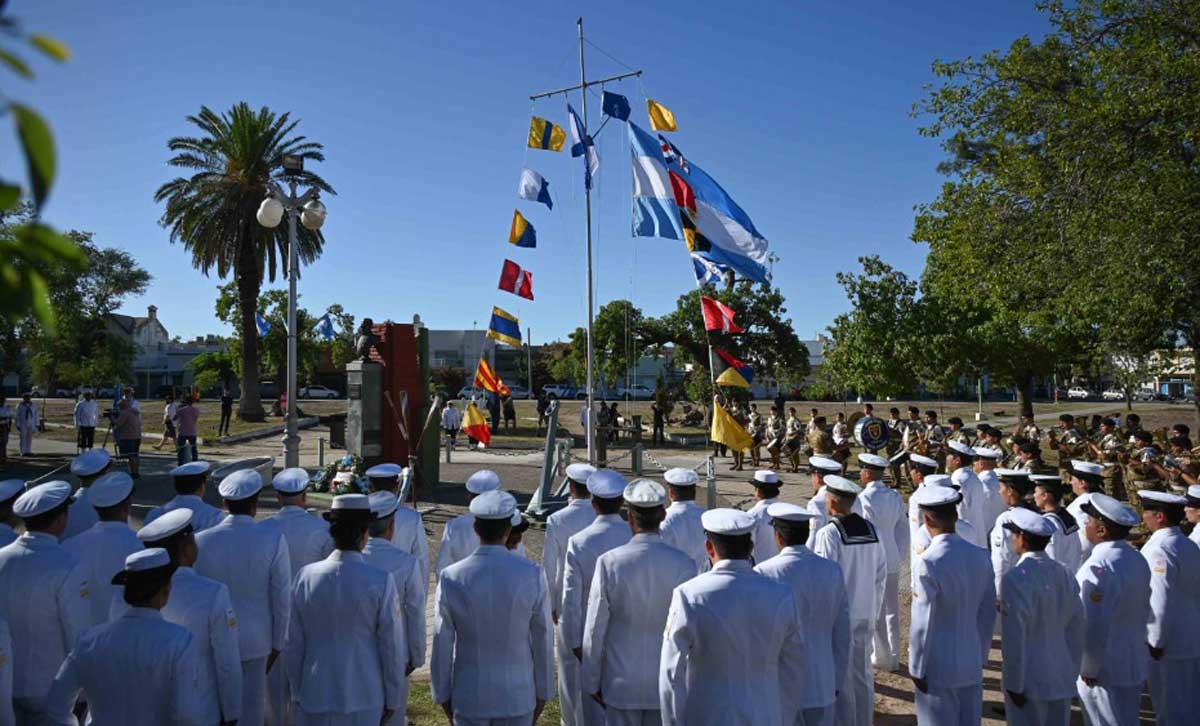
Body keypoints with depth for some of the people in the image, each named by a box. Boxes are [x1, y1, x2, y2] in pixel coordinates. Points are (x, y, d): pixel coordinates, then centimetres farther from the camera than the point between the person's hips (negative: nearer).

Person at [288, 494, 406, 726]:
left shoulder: (306, 577, -10)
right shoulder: (380, 582, -18)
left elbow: (294, 644, 0)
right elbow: (392, 647, -10)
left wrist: (297, 690, 14)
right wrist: (393, 698, 3)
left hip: (314, 693, 3)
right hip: (363, 697, -2)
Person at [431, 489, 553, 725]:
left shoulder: (451, 579, -16)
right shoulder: (532, 575, -16)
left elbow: (442, 644, -7)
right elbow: (542, 640, -7)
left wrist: (442, 695, 8)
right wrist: (542, 693, 7)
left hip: (469, 696, 0)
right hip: (519, 696, 0)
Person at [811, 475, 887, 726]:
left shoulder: (828, 533, -19)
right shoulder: (872, 530, 0)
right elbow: (881, 576, 6)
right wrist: (874, 610, 16)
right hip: (866, 614, 6)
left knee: (841, 678, 7)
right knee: (863, 674, 17)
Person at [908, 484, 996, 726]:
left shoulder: (927, 563, -22)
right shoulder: (979, 556, -4)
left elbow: (923, 622, -18)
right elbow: (988, 612, 6)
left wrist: (916, 668, -6)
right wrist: (981, 655, 17)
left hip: (938, 669, -6)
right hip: (972, 665, 6)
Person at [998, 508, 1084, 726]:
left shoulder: (1015, 578, -18)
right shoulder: (1065, 575, 2)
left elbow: (1014, 637, -17)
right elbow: (1076, 629, 8)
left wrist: (1014, 684, -9)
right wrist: (1071, 673, 18)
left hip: (1029, 681, -6)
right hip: (1062, 680, 6)